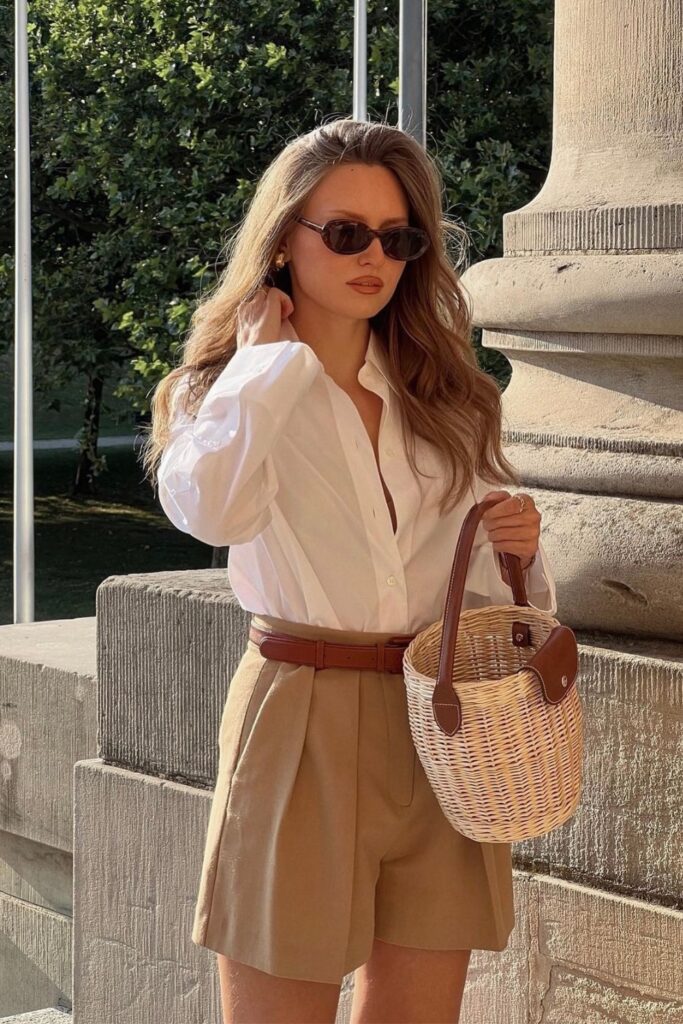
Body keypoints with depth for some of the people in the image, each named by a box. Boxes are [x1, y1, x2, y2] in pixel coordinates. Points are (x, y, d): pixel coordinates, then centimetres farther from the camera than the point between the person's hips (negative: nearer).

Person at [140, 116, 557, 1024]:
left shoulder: (443, 395, 12)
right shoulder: (232, 391, -1)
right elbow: (209, 507, -24)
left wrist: (516, 546, -5)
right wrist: (268, 356, -11)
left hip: (438, 728, 4)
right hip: (302, 725, -4)